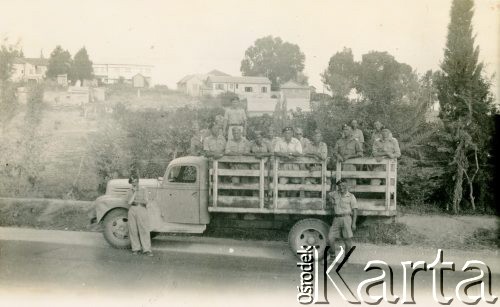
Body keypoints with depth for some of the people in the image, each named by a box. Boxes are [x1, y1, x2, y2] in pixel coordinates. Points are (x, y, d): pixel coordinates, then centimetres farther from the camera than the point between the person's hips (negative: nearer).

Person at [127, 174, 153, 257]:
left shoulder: (143, 190, 7)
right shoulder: (130, 191, 11)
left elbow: (145, 202, -3)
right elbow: (129, 202, -4)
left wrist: (135, 201, -2)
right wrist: (135, 192, -4)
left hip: (142, 210, -2)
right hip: (132, 211, 2)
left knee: (144, 230, -6)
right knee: (133, 230, 2)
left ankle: (147, 250, -7)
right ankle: (136, 248, 12)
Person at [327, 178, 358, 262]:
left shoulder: (351, 197, 0)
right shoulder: (336, 193, 12)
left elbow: (355, 210, -3)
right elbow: (329, 194, 35)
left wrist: (354, 223, -11)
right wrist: (330, 199, 12)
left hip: (346, 219, -4)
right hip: (336, 220, 4)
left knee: (348, 240, -1)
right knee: (330, 238, -3)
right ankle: (332, 256, 20)